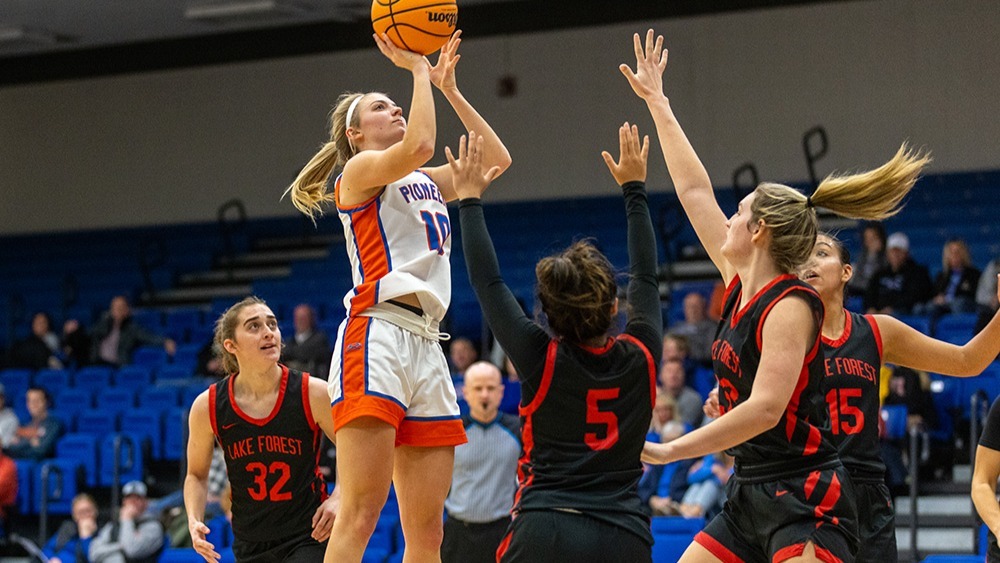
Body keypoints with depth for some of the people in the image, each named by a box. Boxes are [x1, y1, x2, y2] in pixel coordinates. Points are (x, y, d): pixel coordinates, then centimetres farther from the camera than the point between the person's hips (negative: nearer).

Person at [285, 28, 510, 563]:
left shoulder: (425, 182, 27)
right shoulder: (360, 170, 5)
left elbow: (496, 158, 26)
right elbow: (419, 146, -15)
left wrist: (448, 87, 22)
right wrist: (418, 70, -3)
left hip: (426, 343, 8)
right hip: (378, 335, -8)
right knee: (360, 515, -18)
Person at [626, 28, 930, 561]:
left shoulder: (790, 305, -13)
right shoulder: (741, 286, 10)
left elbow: (766, 408, -24)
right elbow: (694, 190, 18)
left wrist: (669, 450, -22)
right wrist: (656, 103, 24)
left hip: (805, 500, -9)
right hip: (749, 494, 9)